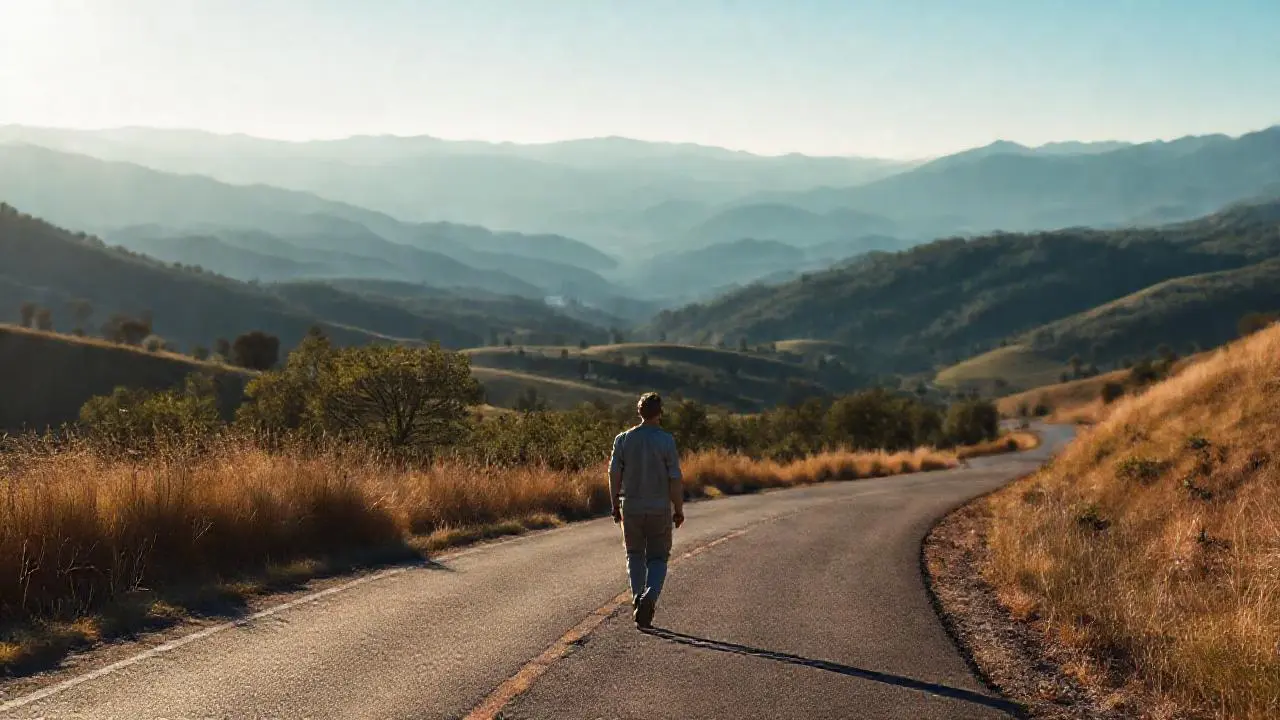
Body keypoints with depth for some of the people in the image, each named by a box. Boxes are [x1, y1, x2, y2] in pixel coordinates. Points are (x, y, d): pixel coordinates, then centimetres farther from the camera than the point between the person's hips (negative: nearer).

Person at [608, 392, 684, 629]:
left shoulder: (623, 439, -2)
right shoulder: (667, 441, -9)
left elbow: (614, 474, -2)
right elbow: (675, 479, -9)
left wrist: (615, 506, 8)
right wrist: (679, 510, 0)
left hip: (631, 508, 2)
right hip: (660, 509, -2)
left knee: (635, 555, 17)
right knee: (658, 558, 8)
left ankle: (638, 597, 4)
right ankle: (650, 596, -15)